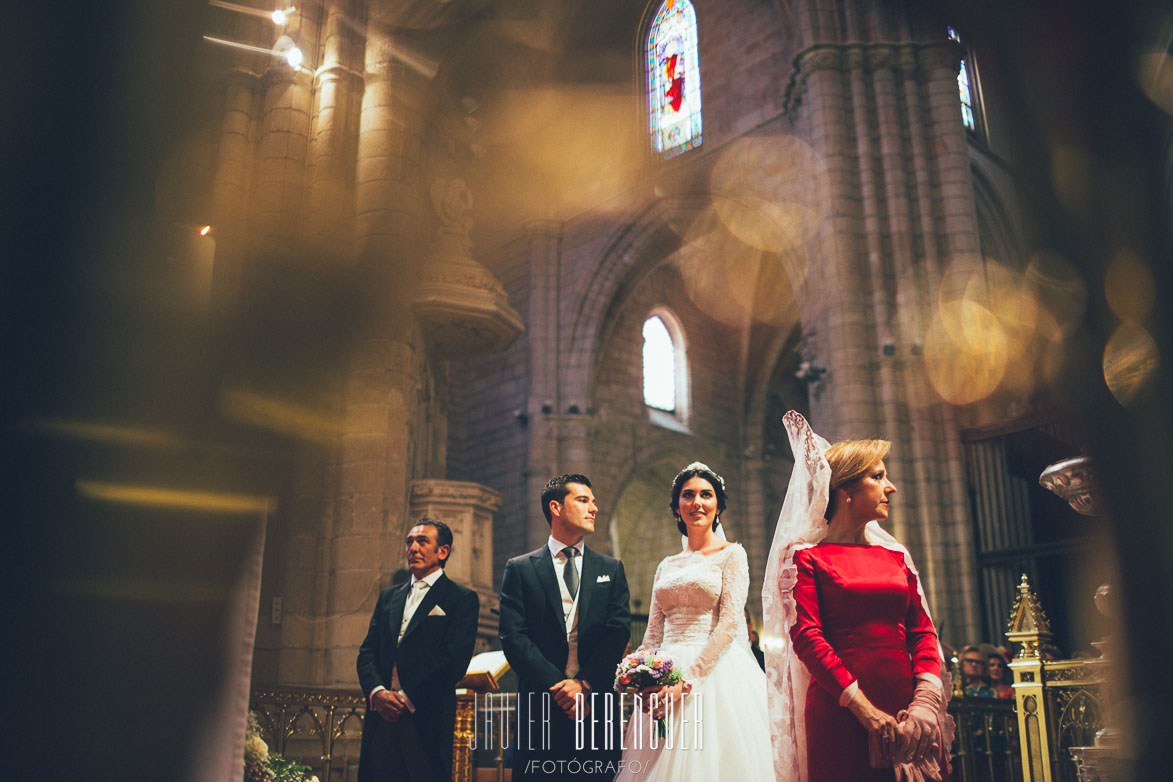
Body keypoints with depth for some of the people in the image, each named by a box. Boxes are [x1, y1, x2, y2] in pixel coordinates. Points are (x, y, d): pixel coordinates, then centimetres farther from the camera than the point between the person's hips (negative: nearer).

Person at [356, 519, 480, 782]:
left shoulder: (463, 599, 1)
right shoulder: (388, 597, 19)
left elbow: (453, 661, -10)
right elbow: (367, 652, 12)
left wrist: (406, 698, -13)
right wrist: (377, 692, -7)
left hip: (427, 720, -5)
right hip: (381, 716, 5)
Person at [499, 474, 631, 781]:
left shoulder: (611, 569, 12)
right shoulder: (520, 569, 5)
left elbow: (619, 631, 2)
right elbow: (513, 637, -4)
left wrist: (586, 685, -10)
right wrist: (558, 685, -13)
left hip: (597, 709, 2)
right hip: (541, 708, -2)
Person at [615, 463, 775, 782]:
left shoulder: (731, 555, 2)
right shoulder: (667, 566, 16)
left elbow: (730, 623, -9)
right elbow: (653, 633, 14)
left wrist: (687, 680, -17)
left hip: (713, 671, -4)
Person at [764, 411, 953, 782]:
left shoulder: (897, 556, 14)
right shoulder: (806, 557, -1)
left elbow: (922, 630, 9)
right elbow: (807, 638, -10)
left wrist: (926, 699, -8)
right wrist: (866, 711, -17)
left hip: (906, 718, 5)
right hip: (840, 715, -5)